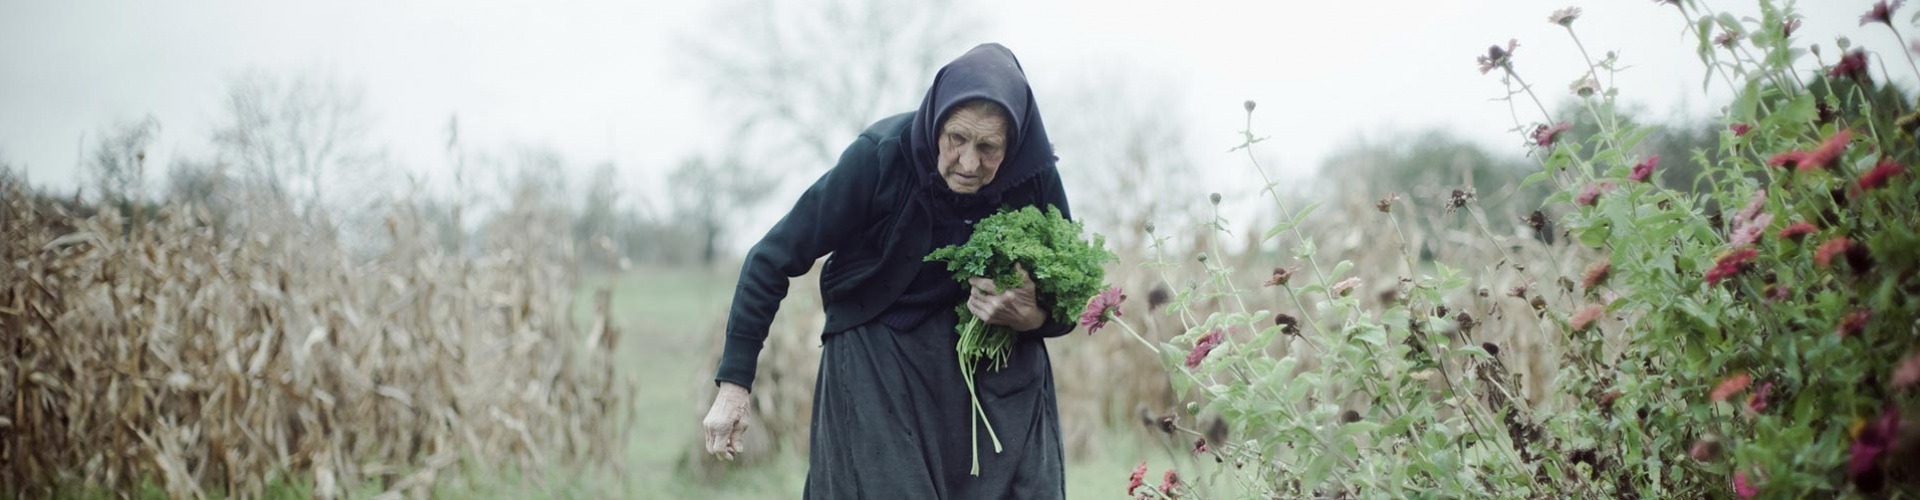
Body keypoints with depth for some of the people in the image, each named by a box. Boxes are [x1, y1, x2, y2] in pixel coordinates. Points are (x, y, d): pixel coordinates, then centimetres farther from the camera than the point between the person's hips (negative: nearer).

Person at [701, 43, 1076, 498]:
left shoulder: (1036, 176, -14)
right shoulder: (880, 156, -22)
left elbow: (1069, 303, 2)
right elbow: (772, 260, -14)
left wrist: (1032, 317, -22)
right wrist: (733, 384, -15)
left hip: (1001, 374, 2)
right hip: (877, 370, -2)